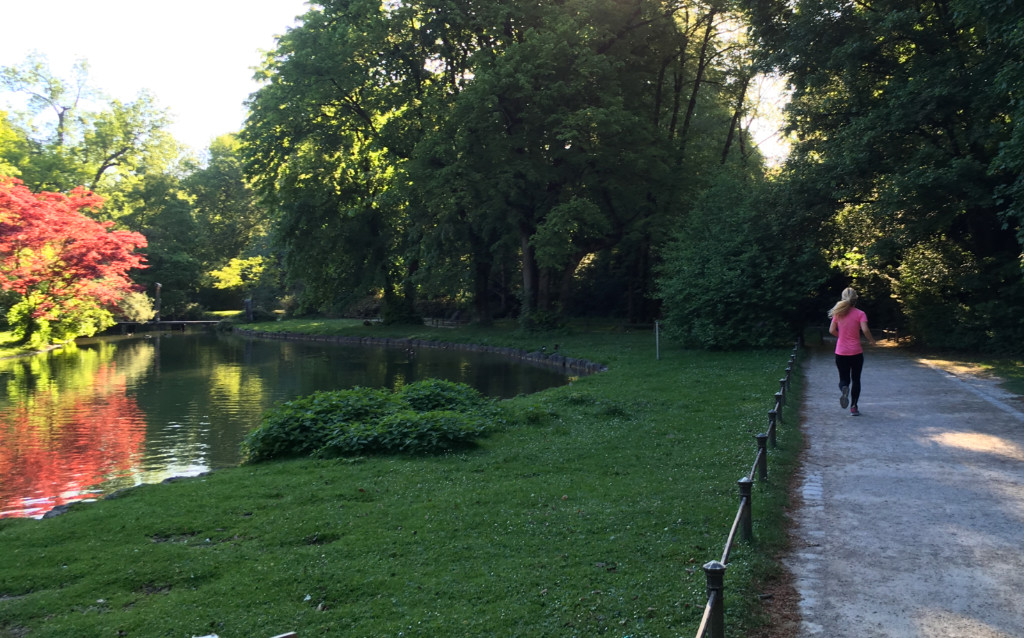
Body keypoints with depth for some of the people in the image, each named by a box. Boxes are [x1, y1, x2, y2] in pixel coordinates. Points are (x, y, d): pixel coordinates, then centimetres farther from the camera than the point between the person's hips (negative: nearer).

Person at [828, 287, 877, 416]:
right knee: (855, 380, 13)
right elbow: (865, 329, -19)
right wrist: (871, 340, -1)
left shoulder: (838, 313, 1)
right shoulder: (860, 314, -7)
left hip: (840, 352, 2)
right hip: (856, 352, -2)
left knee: (844, 378, 12)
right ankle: (853, 407, 10)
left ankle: (844, 389, -23)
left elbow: (831, 330, 0)